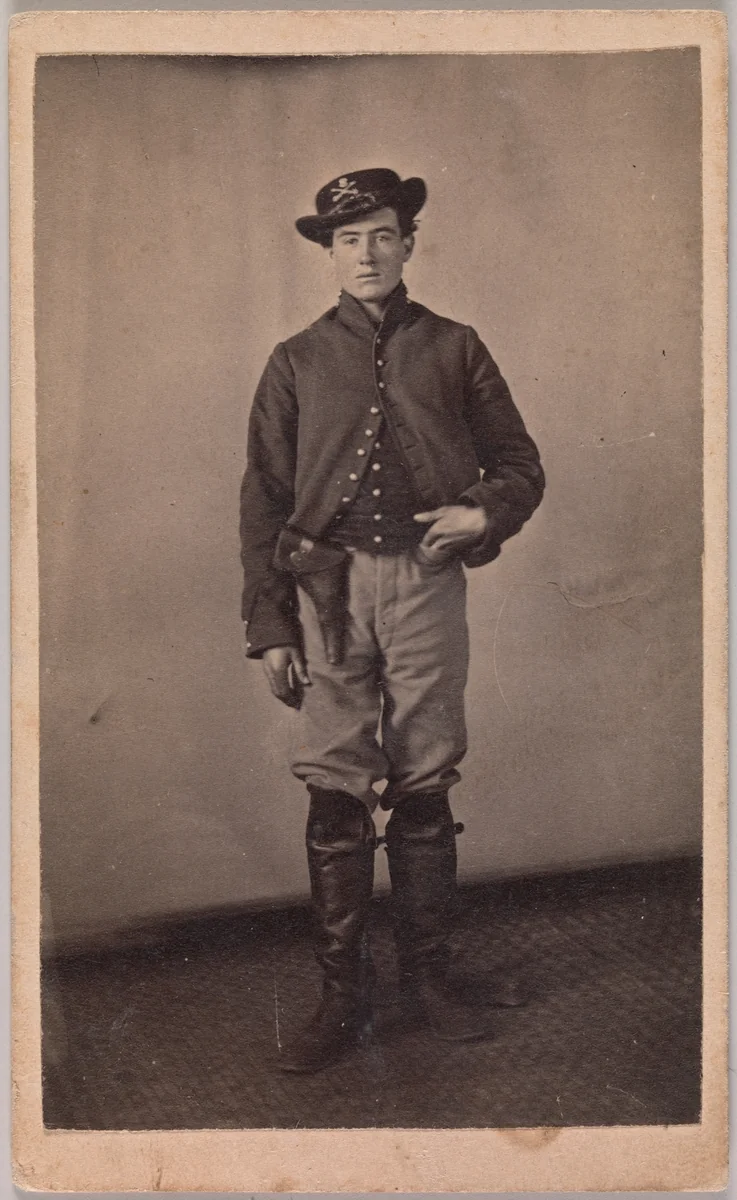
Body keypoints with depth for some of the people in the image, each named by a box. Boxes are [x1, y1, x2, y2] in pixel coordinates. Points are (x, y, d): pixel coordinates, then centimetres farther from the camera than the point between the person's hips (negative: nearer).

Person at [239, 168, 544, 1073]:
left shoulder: (454, 350, 11)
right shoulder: (296, 362, 10)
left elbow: (519, 463, 15)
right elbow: (263, 499, 8)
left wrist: (485, 514, -8)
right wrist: (268, 628, 1)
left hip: (427, 581, 0)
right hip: (328, 586, 0)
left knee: (424, 788, 6)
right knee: (335, 794, -1)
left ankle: (427, 979, 19)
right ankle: (343, 997, 10)